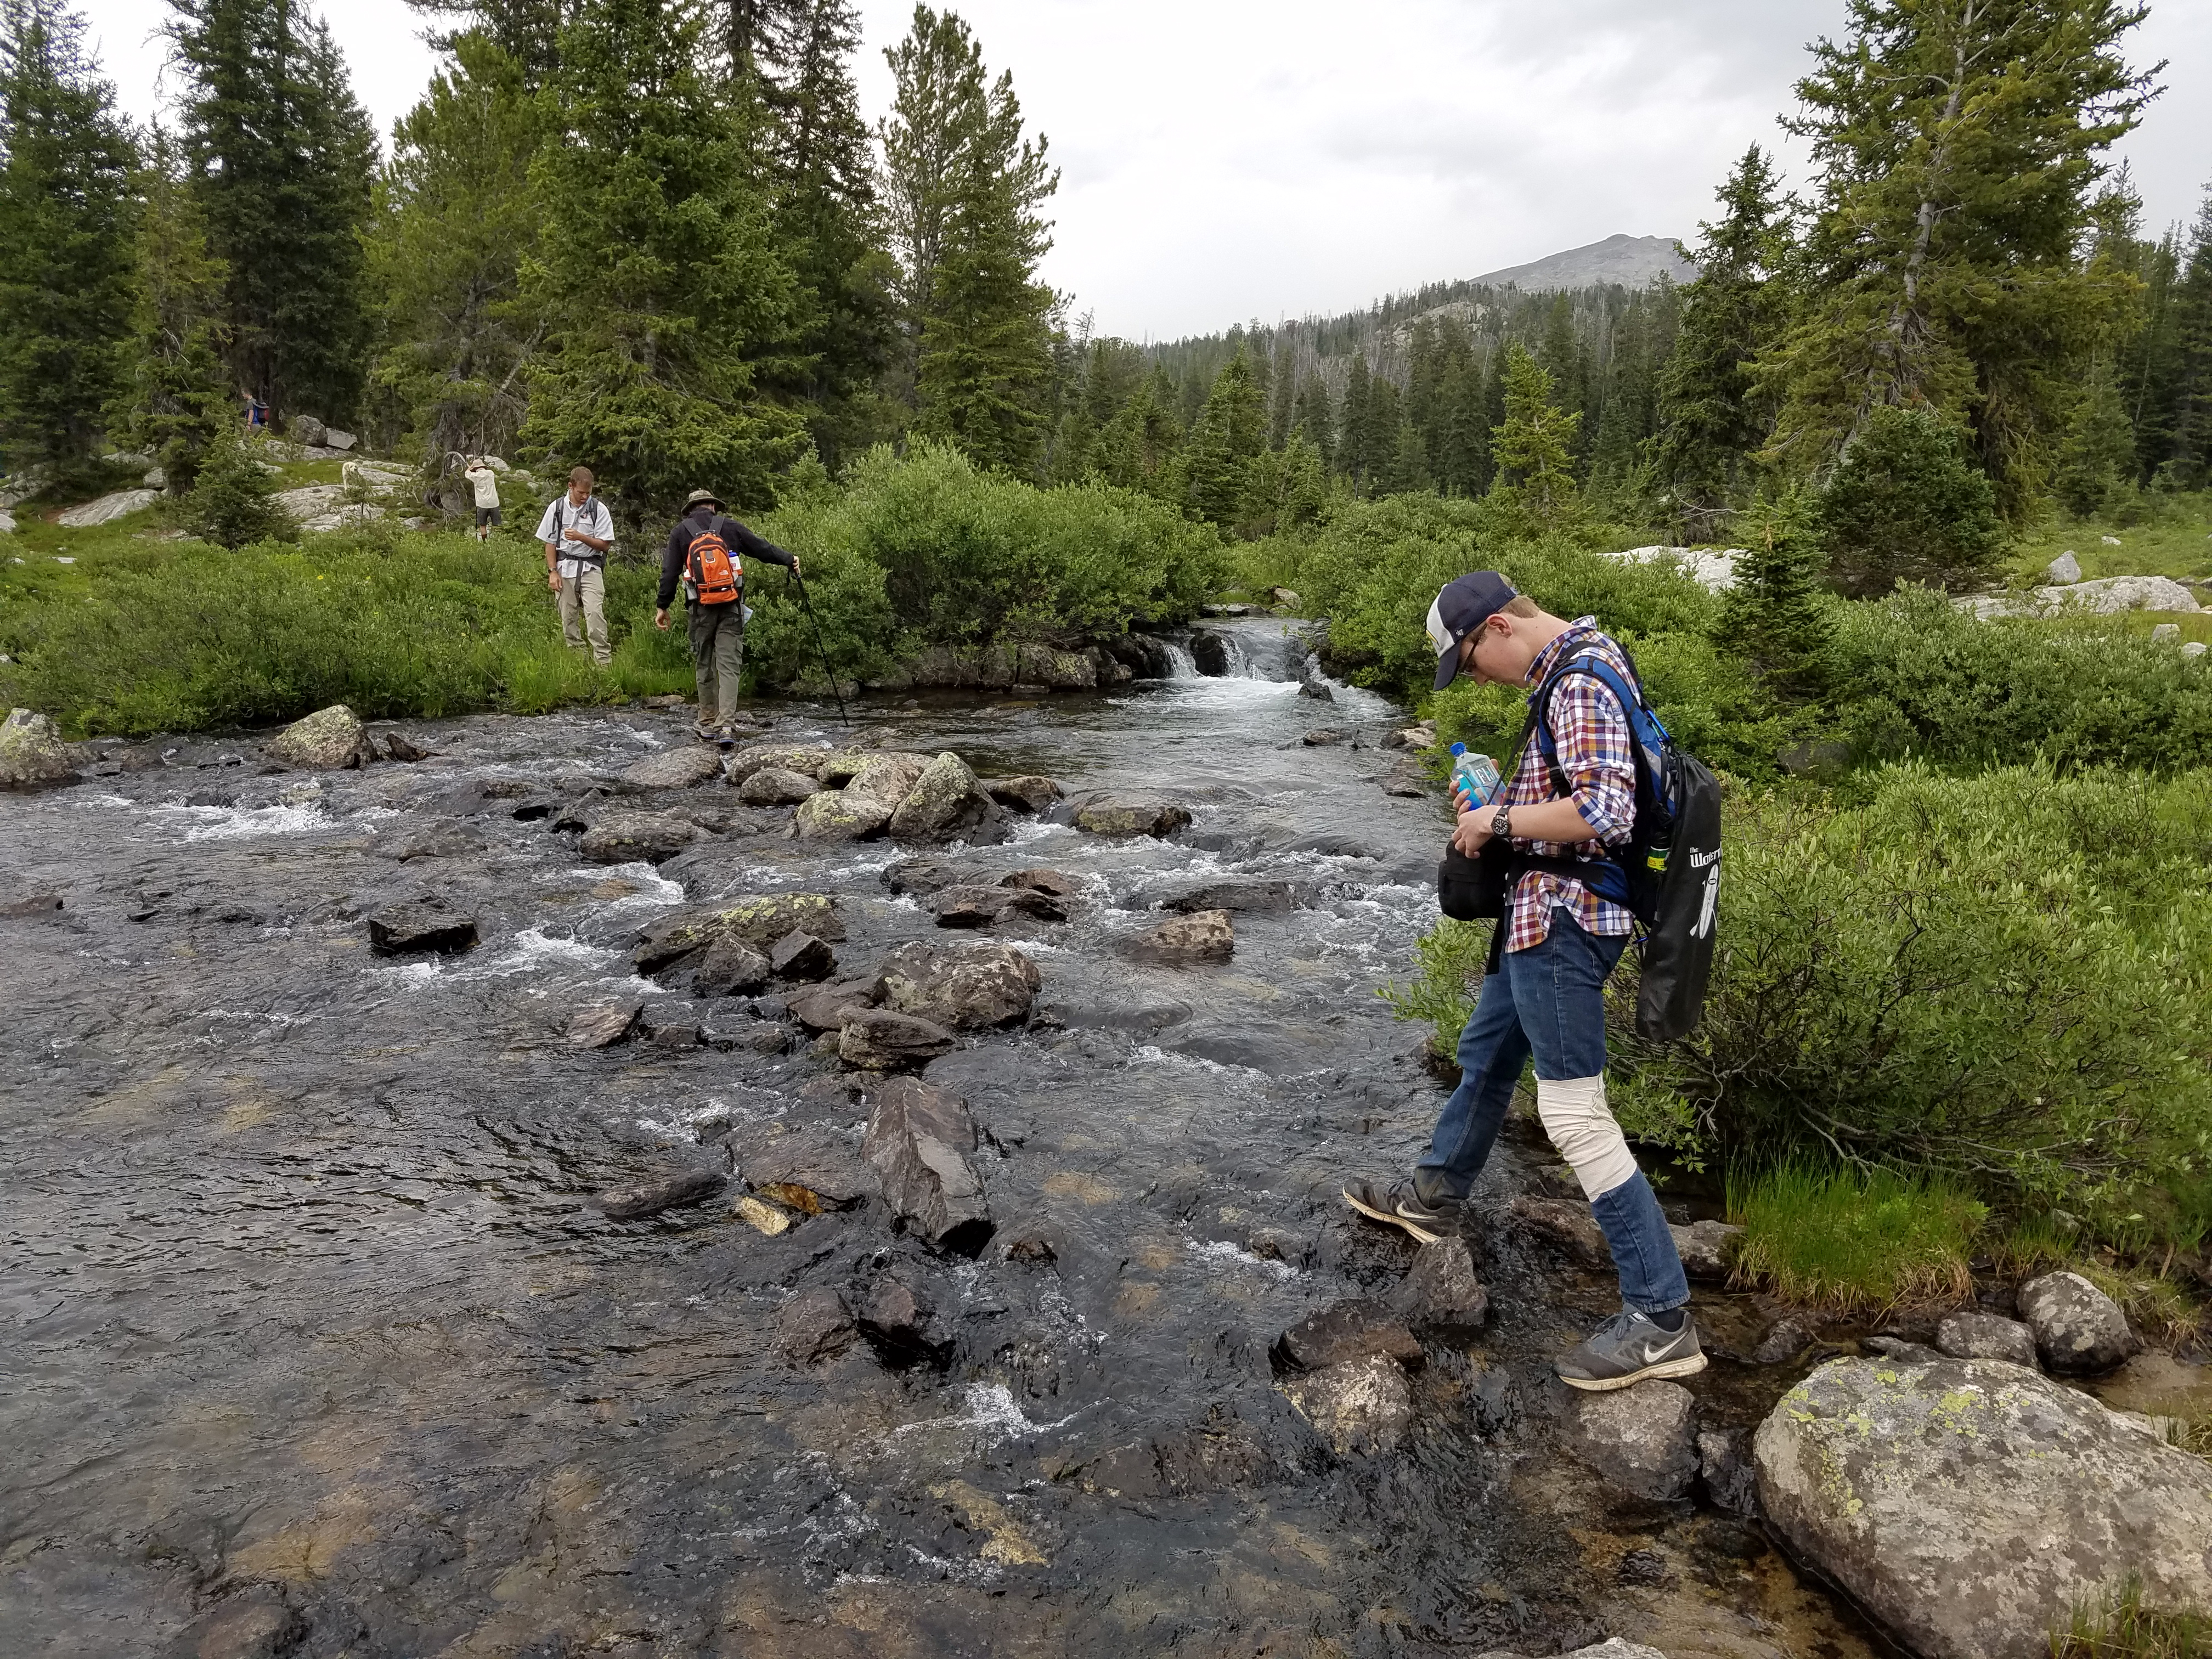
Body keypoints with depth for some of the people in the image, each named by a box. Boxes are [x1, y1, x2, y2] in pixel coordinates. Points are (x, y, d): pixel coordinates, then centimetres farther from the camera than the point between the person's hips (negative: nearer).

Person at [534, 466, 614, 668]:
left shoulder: (598, 509, -2)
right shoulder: (557, 508, 4)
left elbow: (604, 544, -3)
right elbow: (550, 543, 8)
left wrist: (581, 537, -18)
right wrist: (553, 572, 1)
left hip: (590, 568, -3)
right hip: (564, 567, 3)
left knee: (595, 613, -15)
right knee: (568, 617, 6)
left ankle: (603, 660, -14)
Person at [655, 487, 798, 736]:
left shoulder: (680, 532, 7)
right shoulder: (730, 527, 7)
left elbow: (669, 572, 3)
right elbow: (762, 548, 13)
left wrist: (662, 606, 8)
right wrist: (789, 559, 27)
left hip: (701, 607, 0)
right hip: (732, 605, 0)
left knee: (704, 665, 13)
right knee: (729, 664, -3)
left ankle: (708, 724, 20)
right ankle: (725, 723, -14)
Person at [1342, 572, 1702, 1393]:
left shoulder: (1582, 684, -20)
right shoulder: (1572, 670, 12)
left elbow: (1605, 812, -30)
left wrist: (1500, 820, -18)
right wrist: (1502, 795, 8)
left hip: (1562, 919, -11)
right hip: (1544, 915, 11)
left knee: (1574, 1114, -8)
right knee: (1484, 1054, 25)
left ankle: (1661, 1322, 0)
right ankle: (1433, 1197, 45)